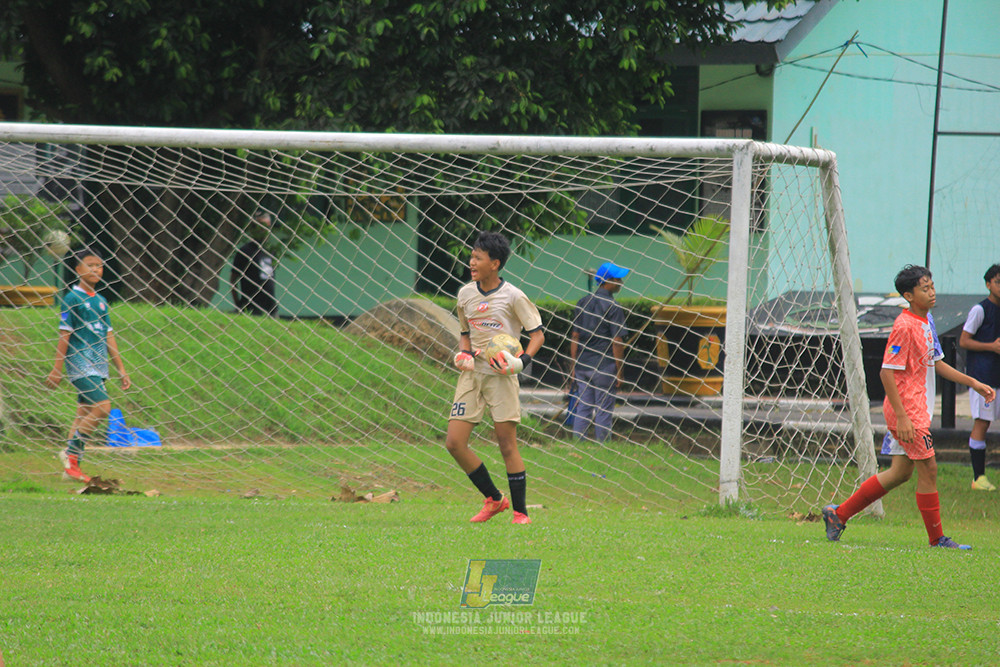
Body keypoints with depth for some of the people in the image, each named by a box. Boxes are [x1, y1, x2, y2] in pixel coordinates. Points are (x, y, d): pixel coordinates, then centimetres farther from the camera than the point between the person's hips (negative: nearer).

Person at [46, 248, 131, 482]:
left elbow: (109, 337, 19)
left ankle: (71, 466, 8)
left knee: (85, 415, 6)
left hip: (98, 366, 7)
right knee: (102, 407, -19)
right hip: (79, 362, -7)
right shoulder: (72, 298, -6)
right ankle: (70, 452, -9)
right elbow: (64, 334, -8)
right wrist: (57, 368, -9)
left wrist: (121, 369, 18)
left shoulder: (100, 301, 15)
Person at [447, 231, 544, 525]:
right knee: (454, 443, -5)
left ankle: (520, 511, 4)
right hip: (471, 374, 5)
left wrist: (523, 359, -19)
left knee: (507, 445, -6)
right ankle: (493, 498, 12)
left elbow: (537, 335, -2)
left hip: (501, 376, -5)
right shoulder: (465, 294, 9)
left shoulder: (513, 297, -6)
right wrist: (464, 353, 1)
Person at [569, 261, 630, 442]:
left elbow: (574, 336, 11)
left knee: (582, 409, 9)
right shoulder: (612, 307, -10)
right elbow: (617, 341, -11)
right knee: (603, 411, 0)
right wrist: (619, 372, -6)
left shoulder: (582, 303, 9)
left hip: (582, 366, 6)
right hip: (604, 366, -6)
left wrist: (573, 365, 15)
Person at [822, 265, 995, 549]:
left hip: (918, 410, 10)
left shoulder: (926, 321, 12)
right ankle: (936, 538, 6)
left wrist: (974, 384, 18)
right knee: (928, 469, -4)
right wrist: (902, 417, -23)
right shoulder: (905, 326, -17)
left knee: (900, 472, 13)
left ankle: (838, 514, 20)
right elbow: (887, 373, -20)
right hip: (907, 410, -10)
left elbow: (936, 363, 23)